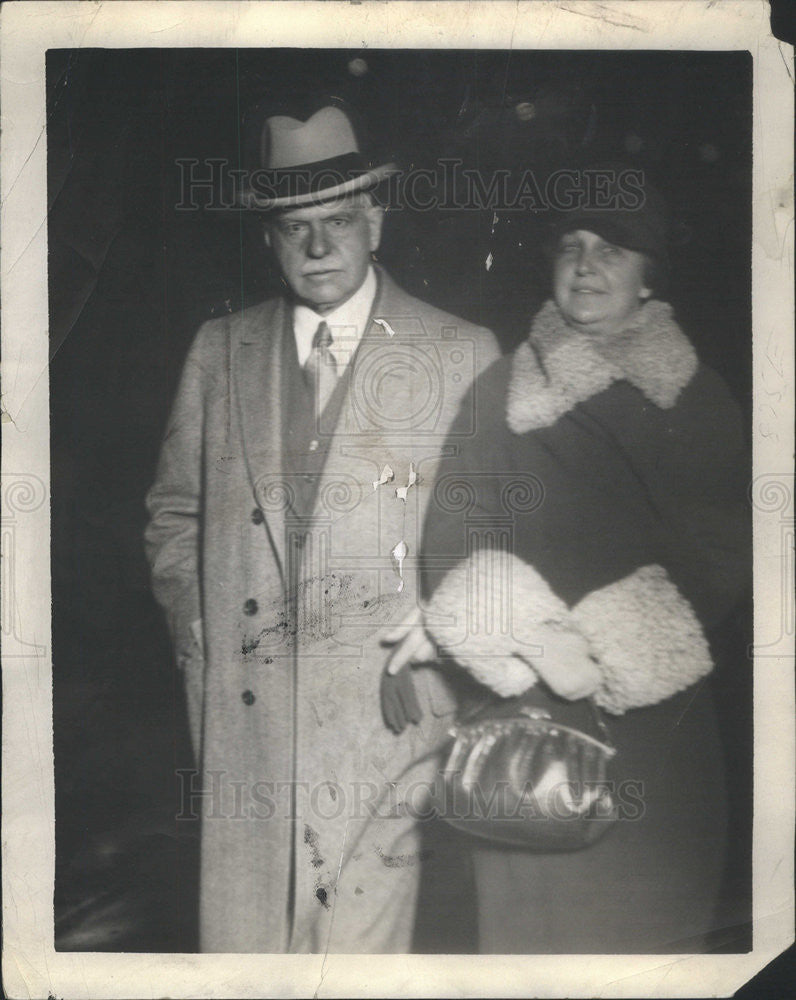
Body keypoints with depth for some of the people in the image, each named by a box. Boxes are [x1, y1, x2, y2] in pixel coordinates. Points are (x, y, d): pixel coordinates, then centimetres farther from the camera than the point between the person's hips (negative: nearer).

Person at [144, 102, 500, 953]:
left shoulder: (462, 356, 2)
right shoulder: (219, 351, 10)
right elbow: (174, 513, 18)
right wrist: (196, 634, 8)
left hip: (387, 716, -2)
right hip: (242, 719, 3)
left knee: (365, 940, -1)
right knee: (238, 939, 6)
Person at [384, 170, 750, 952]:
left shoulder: (697, 399, 8)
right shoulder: (501, 391, 7)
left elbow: (718, 551, 1)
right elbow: (454, 536, -2)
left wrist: (608, 639, -13)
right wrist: (540, 643, -18)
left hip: (653, 707, 0)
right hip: (524, 709, 0)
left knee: (646, 912, 2)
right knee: (528, 911, 0)